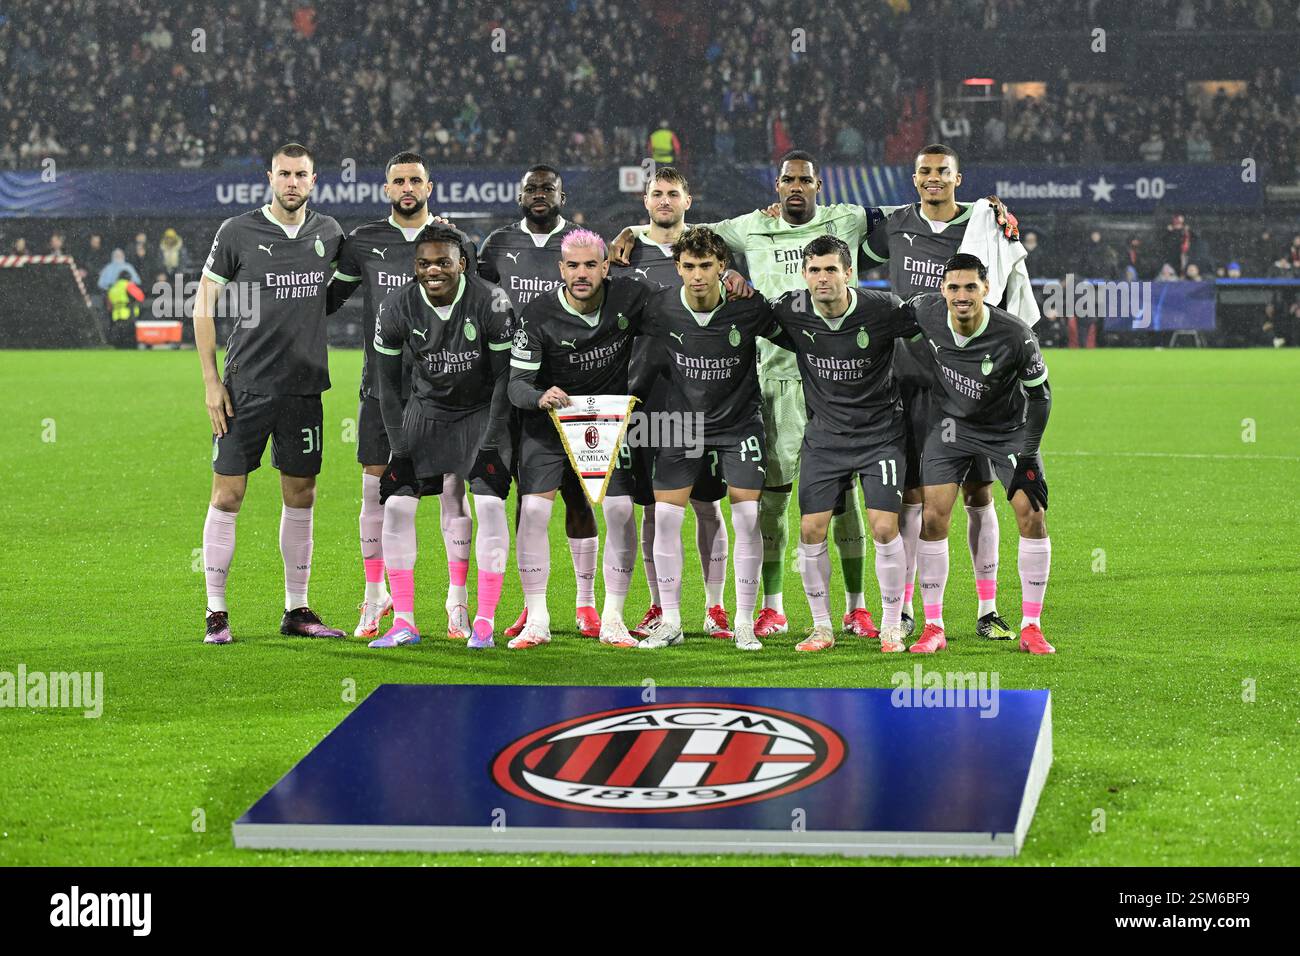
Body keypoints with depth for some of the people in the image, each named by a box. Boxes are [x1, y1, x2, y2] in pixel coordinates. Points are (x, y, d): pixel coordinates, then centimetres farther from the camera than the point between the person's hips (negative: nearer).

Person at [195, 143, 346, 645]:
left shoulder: (328, 232, 7)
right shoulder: (237, 232, -4)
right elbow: (204, 303, 0)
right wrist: (211, 380, -6)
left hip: (304, 386, 4)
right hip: (246, 386, -4)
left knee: (301, 498, 8)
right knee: (228, 495, -3)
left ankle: (296, 609, 18)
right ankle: (216, 613, 3)